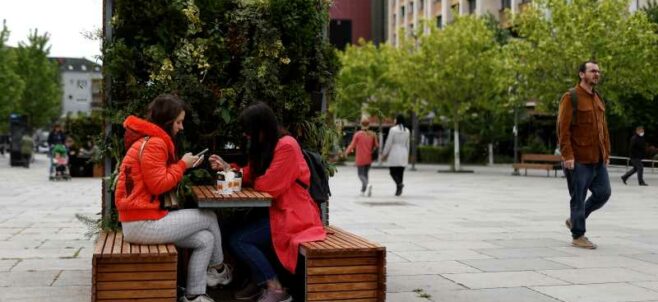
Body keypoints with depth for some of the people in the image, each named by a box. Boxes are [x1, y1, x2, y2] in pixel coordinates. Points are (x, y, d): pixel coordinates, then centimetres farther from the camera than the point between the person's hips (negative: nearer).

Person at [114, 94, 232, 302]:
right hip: (144, 223, -10)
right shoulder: (153, 144, -16)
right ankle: (218, 269, 26)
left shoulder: (148, 140, 19)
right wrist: (182, 165, -7)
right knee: (209, 217, 4)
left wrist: (182, 165, 7)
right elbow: (158, 185, -20)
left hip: (139, 221, 10)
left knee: (205, 239, 7)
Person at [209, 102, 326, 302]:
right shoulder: (265, 145, 12)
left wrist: (251, 181, -2)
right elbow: (250, 174, 12)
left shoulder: (286, 146, -19)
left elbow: (269, 185, -21)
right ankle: (259, 281, 12)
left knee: (237, 240, -14)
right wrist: (226, 167, -1)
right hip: (276, 210, 10)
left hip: (291, 214, -10)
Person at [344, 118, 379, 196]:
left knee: (361, 174, 1)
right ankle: (363, 190, 19)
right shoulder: (372, 134, -1)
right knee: (365, 173, 18)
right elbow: (376, 146, 2)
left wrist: (346, 152, 10)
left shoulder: (358, 134, -11)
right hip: (369, 158, 4)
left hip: (360, 159, -4)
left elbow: (352, 145, -7)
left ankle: (368, 184, -27)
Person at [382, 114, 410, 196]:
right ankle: (398, 190, 8)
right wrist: (407, 156, 19)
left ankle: (399, 183, -23)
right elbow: (407, 144, 11)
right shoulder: (407, 131, 6)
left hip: (394, 153, -5)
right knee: (400, 172, 8)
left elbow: (389, 143, -9)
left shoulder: (393, 129, -10)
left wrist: (384, 154, -1)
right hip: (403, 154, 5)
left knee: (392, 171, 3)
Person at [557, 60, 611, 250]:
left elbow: (604, 129, 19)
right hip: (579, 160, -7)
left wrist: (607, 153, 15)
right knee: (578, 198, 0)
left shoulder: (598, 100, 16)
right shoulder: (571, 98, -8)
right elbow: (563, 129, -14)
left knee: (603, 193, 8)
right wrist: (567, 155, -19)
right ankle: (578, 236, 12)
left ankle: (574, 220, 26)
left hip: (598, 160, 8)